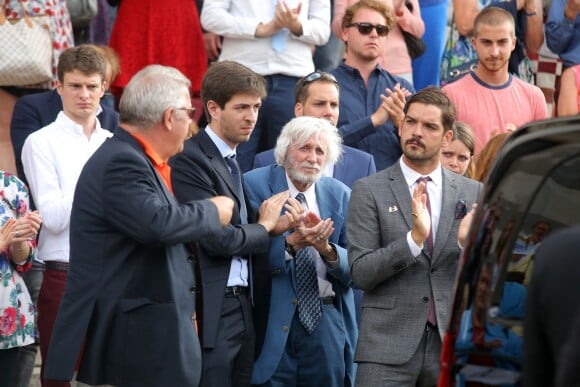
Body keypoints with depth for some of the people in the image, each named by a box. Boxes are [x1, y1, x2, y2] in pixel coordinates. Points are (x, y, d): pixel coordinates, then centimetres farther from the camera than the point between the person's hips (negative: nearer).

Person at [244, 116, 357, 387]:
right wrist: (291, 243, -26)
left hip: (327, 321, 3)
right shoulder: (256, 185, -3)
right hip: (273, 318, -3)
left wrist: (327, 249, -18)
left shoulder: (340, 195, 8)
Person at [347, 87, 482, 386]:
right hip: (388, 343, -2)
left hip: (451, 341, 2)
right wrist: (414, 238, -18)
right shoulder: (369, 191, 2)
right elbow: (360, 273, -6)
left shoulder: (472, 193, 9)